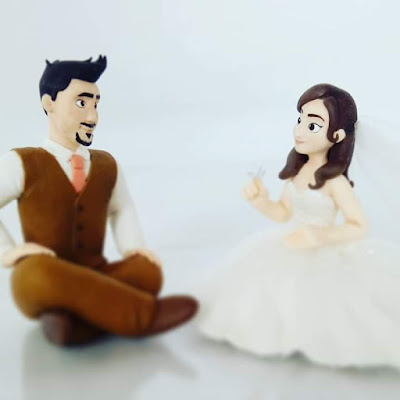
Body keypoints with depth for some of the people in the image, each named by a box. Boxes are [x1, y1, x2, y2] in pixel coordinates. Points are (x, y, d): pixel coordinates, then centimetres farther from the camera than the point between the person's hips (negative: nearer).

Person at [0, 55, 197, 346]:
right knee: (34, 271, -40)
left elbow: (121, 208, 26)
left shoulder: (107, 165, 10)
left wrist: (133, 247, 7)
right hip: (43, 287, -3)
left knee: (148, 270, -27)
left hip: (96, 279, 4)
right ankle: (143, 315, -30)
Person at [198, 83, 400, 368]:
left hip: (327, 256, -6)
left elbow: (360, 227, -19)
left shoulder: (335, 182, -21)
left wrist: (321, 236, -33)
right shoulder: (298, 171, -1)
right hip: (294, 251, 7)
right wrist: (260, 201, -11)